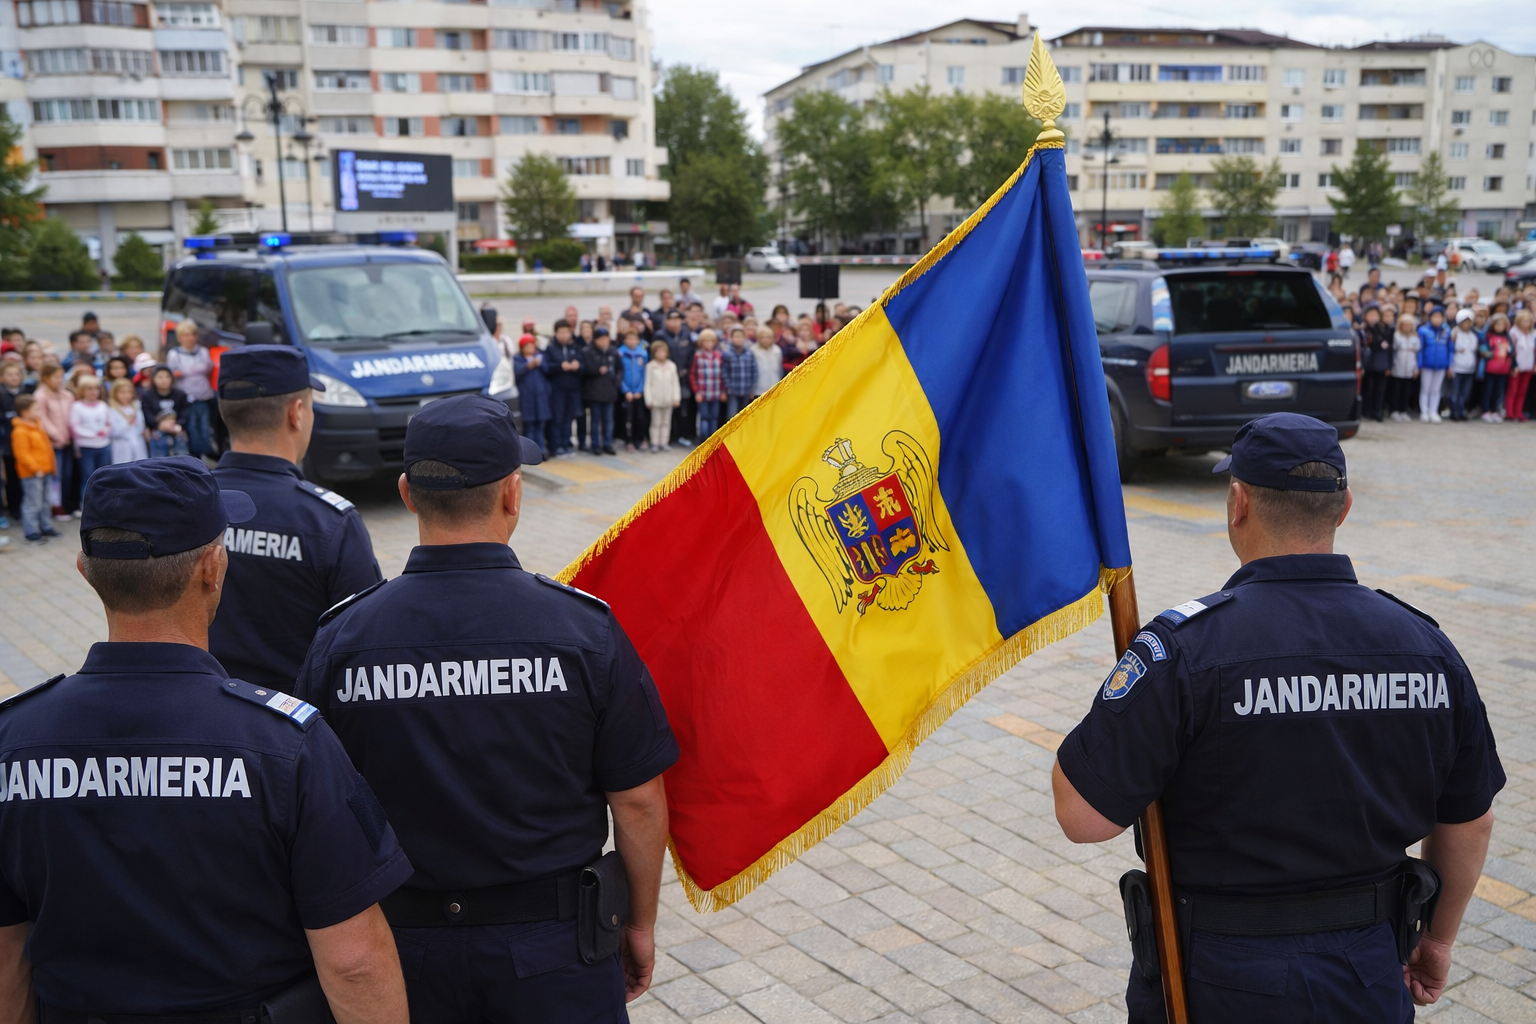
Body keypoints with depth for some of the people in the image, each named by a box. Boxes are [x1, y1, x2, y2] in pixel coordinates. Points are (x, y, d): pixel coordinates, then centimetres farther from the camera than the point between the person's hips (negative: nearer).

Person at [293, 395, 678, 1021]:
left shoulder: (341, 641, -10)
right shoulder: (583, 628, -15)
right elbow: (638, 801, -9)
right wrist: (641, 923, 6)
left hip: (407, 945, 2)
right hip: (552, 946, -2)